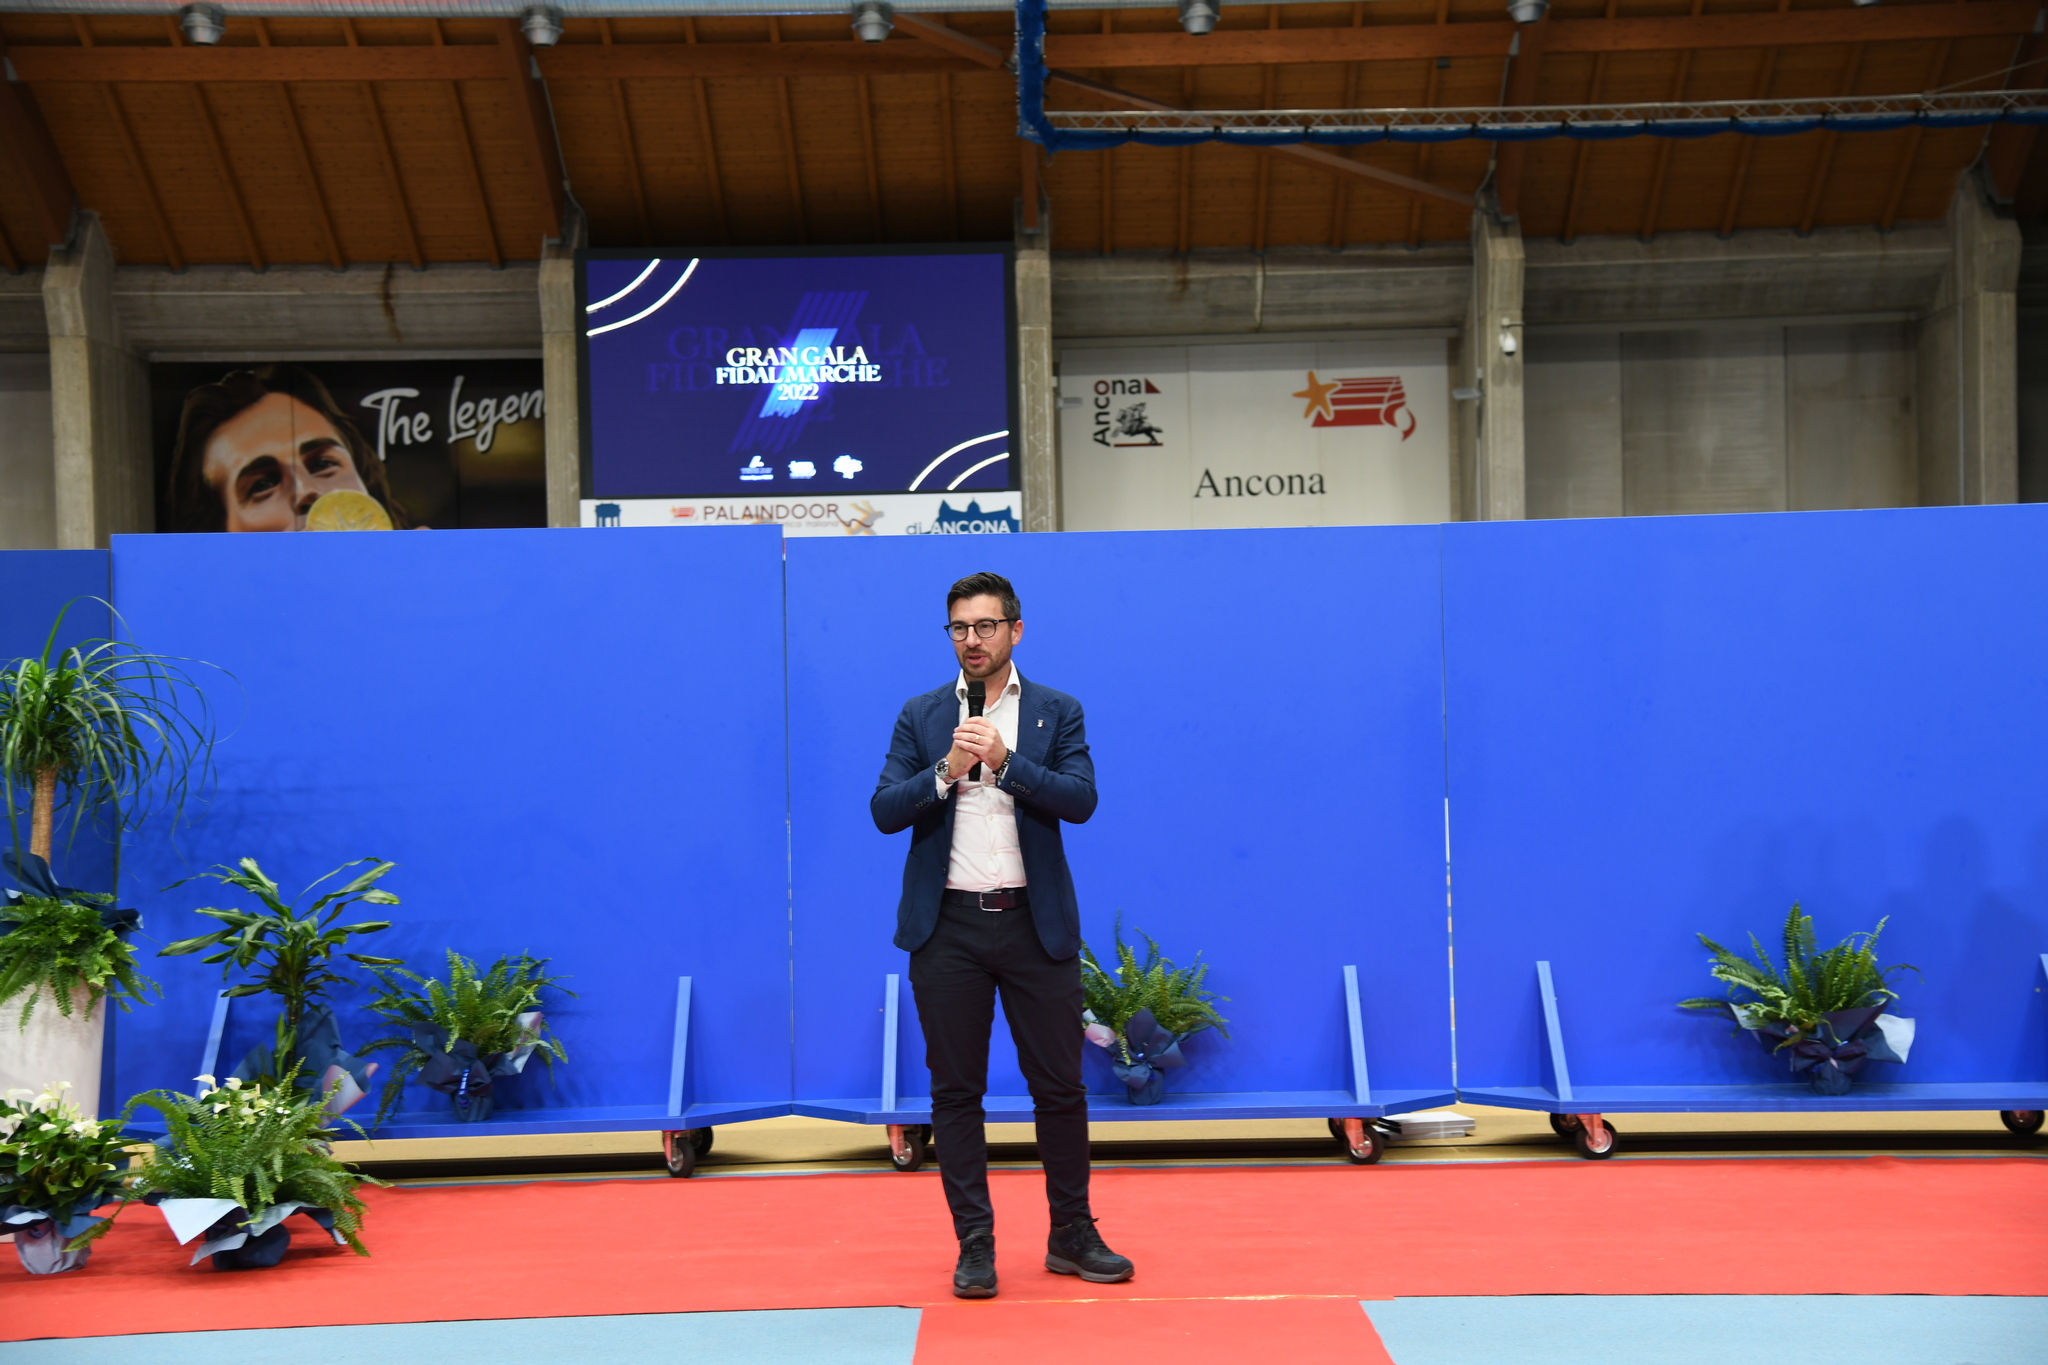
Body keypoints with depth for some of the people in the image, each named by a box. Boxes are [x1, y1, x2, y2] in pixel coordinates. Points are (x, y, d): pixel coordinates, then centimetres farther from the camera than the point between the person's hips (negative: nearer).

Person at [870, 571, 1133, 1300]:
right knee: (955, 1090, 4)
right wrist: (946, 771, -17)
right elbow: (884, 809, -1)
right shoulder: (921, 716, 7)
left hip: (1035, 924, 0)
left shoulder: (1057, 712, 4)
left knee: (1060, 1086, 6)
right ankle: (974, 1245, 14)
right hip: (947, 926, 1)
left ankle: (1072, 1234, 21)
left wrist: (1006, 760, -20)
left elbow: (1081, 799, -9)